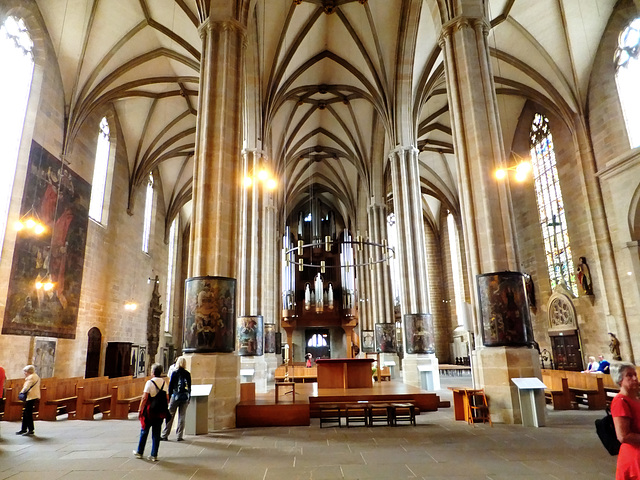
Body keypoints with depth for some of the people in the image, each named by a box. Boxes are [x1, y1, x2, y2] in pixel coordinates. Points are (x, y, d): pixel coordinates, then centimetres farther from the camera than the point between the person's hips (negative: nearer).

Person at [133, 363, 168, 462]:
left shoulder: (149, 382, -11)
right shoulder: (164, 383, 2)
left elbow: (144, 398, -14)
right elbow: (167, 399, 3)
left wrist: (140, 410, -6)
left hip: (149, 411, -3)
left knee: (144, 431, 14)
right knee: (156, 433, 9)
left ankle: (139, 452, 28)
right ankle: (154, 455, 11)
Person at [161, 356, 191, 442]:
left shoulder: (175, 373, -4)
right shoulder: (188, 374, 1)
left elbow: (171, 386, -2)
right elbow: (189, 387, 5)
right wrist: (189, 398, 14)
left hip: (175, 396, -2)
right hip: (185, 397, 2)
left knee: (170, 415, 8)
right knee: (182, 417, 7)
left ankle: (165, 435, 13)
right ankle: (180, 436, 8)